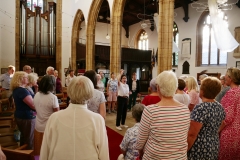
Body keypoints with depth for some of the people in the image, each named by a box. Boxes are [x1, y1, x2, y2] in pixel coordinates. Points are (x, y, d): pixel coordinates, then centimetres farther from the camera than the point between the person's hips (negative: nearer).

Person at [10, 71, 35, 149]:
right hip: (27, 117, -10)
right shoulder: (23, 90, -23)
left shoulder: (16, 89, 7)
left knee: (24, 137, 24)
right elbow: (33, 105, -24)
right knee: (30, 139, 3)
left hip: (20, 116, 10)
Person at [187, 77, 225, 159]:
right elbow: (216, 129, 13)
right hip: (214, 147, 8)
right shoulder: (220, 107, 2)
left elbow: (192, 134, -23)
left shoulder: (200, 108, -23)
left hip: (199, 150, -8)